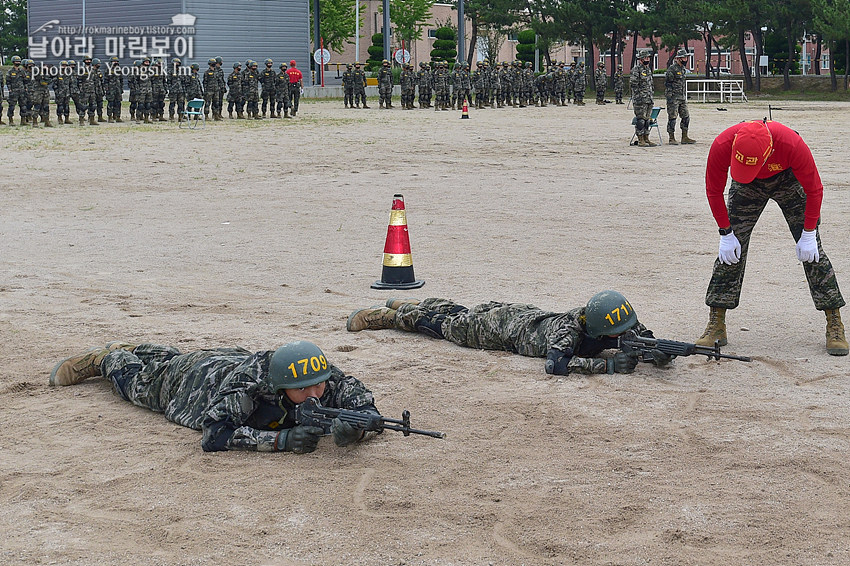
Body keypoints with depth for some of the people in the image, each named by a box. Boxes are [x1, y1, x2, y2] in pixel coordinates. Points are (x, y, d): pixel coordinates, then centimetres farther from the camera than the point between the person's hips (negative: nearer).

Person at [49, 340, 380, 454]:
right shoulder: (249, 382, -51)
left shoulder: (328, 379, -39)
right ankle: (107, 358, 57)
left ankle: (128, 350, 65)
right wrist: (280, 439, -62)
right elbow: (213, 436, -54)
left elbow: (368, 408, -33)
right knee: (134, 380, 28)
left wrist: (352, 429, -57)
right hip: (196, 374, -5)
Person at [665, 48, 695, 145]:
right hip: (673, 97, -9)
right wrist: (669, 97, -18)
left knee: (686, 117, 7)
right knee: (672, 118, -4)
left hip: (682, 97, 9)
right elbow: (667, 83, -14)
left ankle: (684, 138, 13)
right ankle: (672, 138, 0)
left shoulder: (683, 69, 15)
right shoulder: (672, 69, -11)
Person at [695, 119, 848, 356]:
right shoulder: (721, 146, -35)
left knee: (811, 251, -7)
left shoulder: (792, 145, -40)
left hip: (788, 181, -1)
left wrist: (808, 234, -17)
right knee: (730, 249, -8)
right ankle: (716, 325, -1)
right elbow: (714, 191, -15)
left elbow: (814, 189, -22)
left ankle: (835, 325, -1)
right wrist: (726, 233, -13)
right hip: (747, 187, 2)